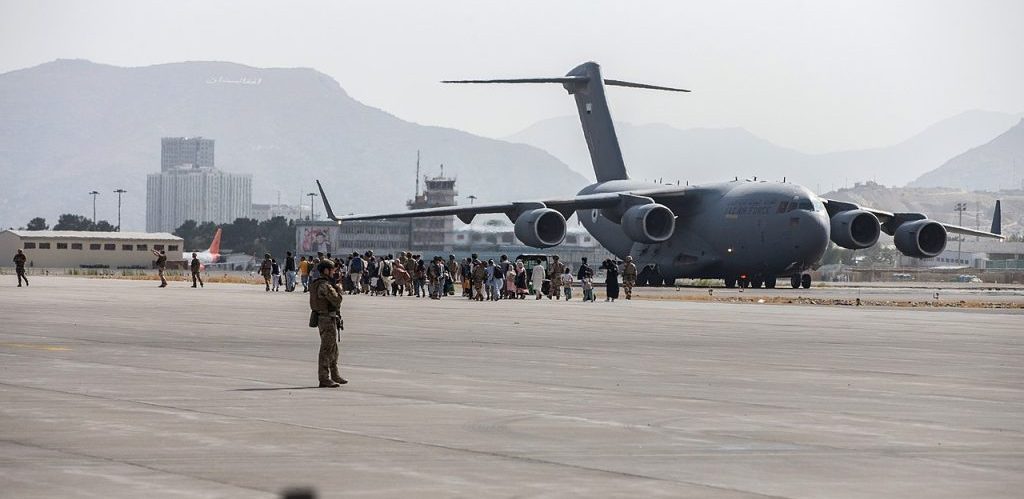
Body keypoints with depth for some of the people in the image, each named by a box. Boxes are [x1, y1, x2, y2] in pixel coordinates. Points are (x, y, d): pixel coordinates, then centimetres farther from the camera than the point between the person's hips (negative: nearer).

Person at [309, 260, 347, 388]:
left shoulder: (315, 284, 14)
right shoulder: (325, 286, -19)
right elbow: (337, 301, -21)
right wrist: (339, 290, -4)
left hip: (321, 318, 11)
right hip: (328, 320, -11)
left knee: (333, 349, 19)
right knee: (326, 349, -8)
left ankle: (334, 375, 28)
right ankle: (324, 379, -6)